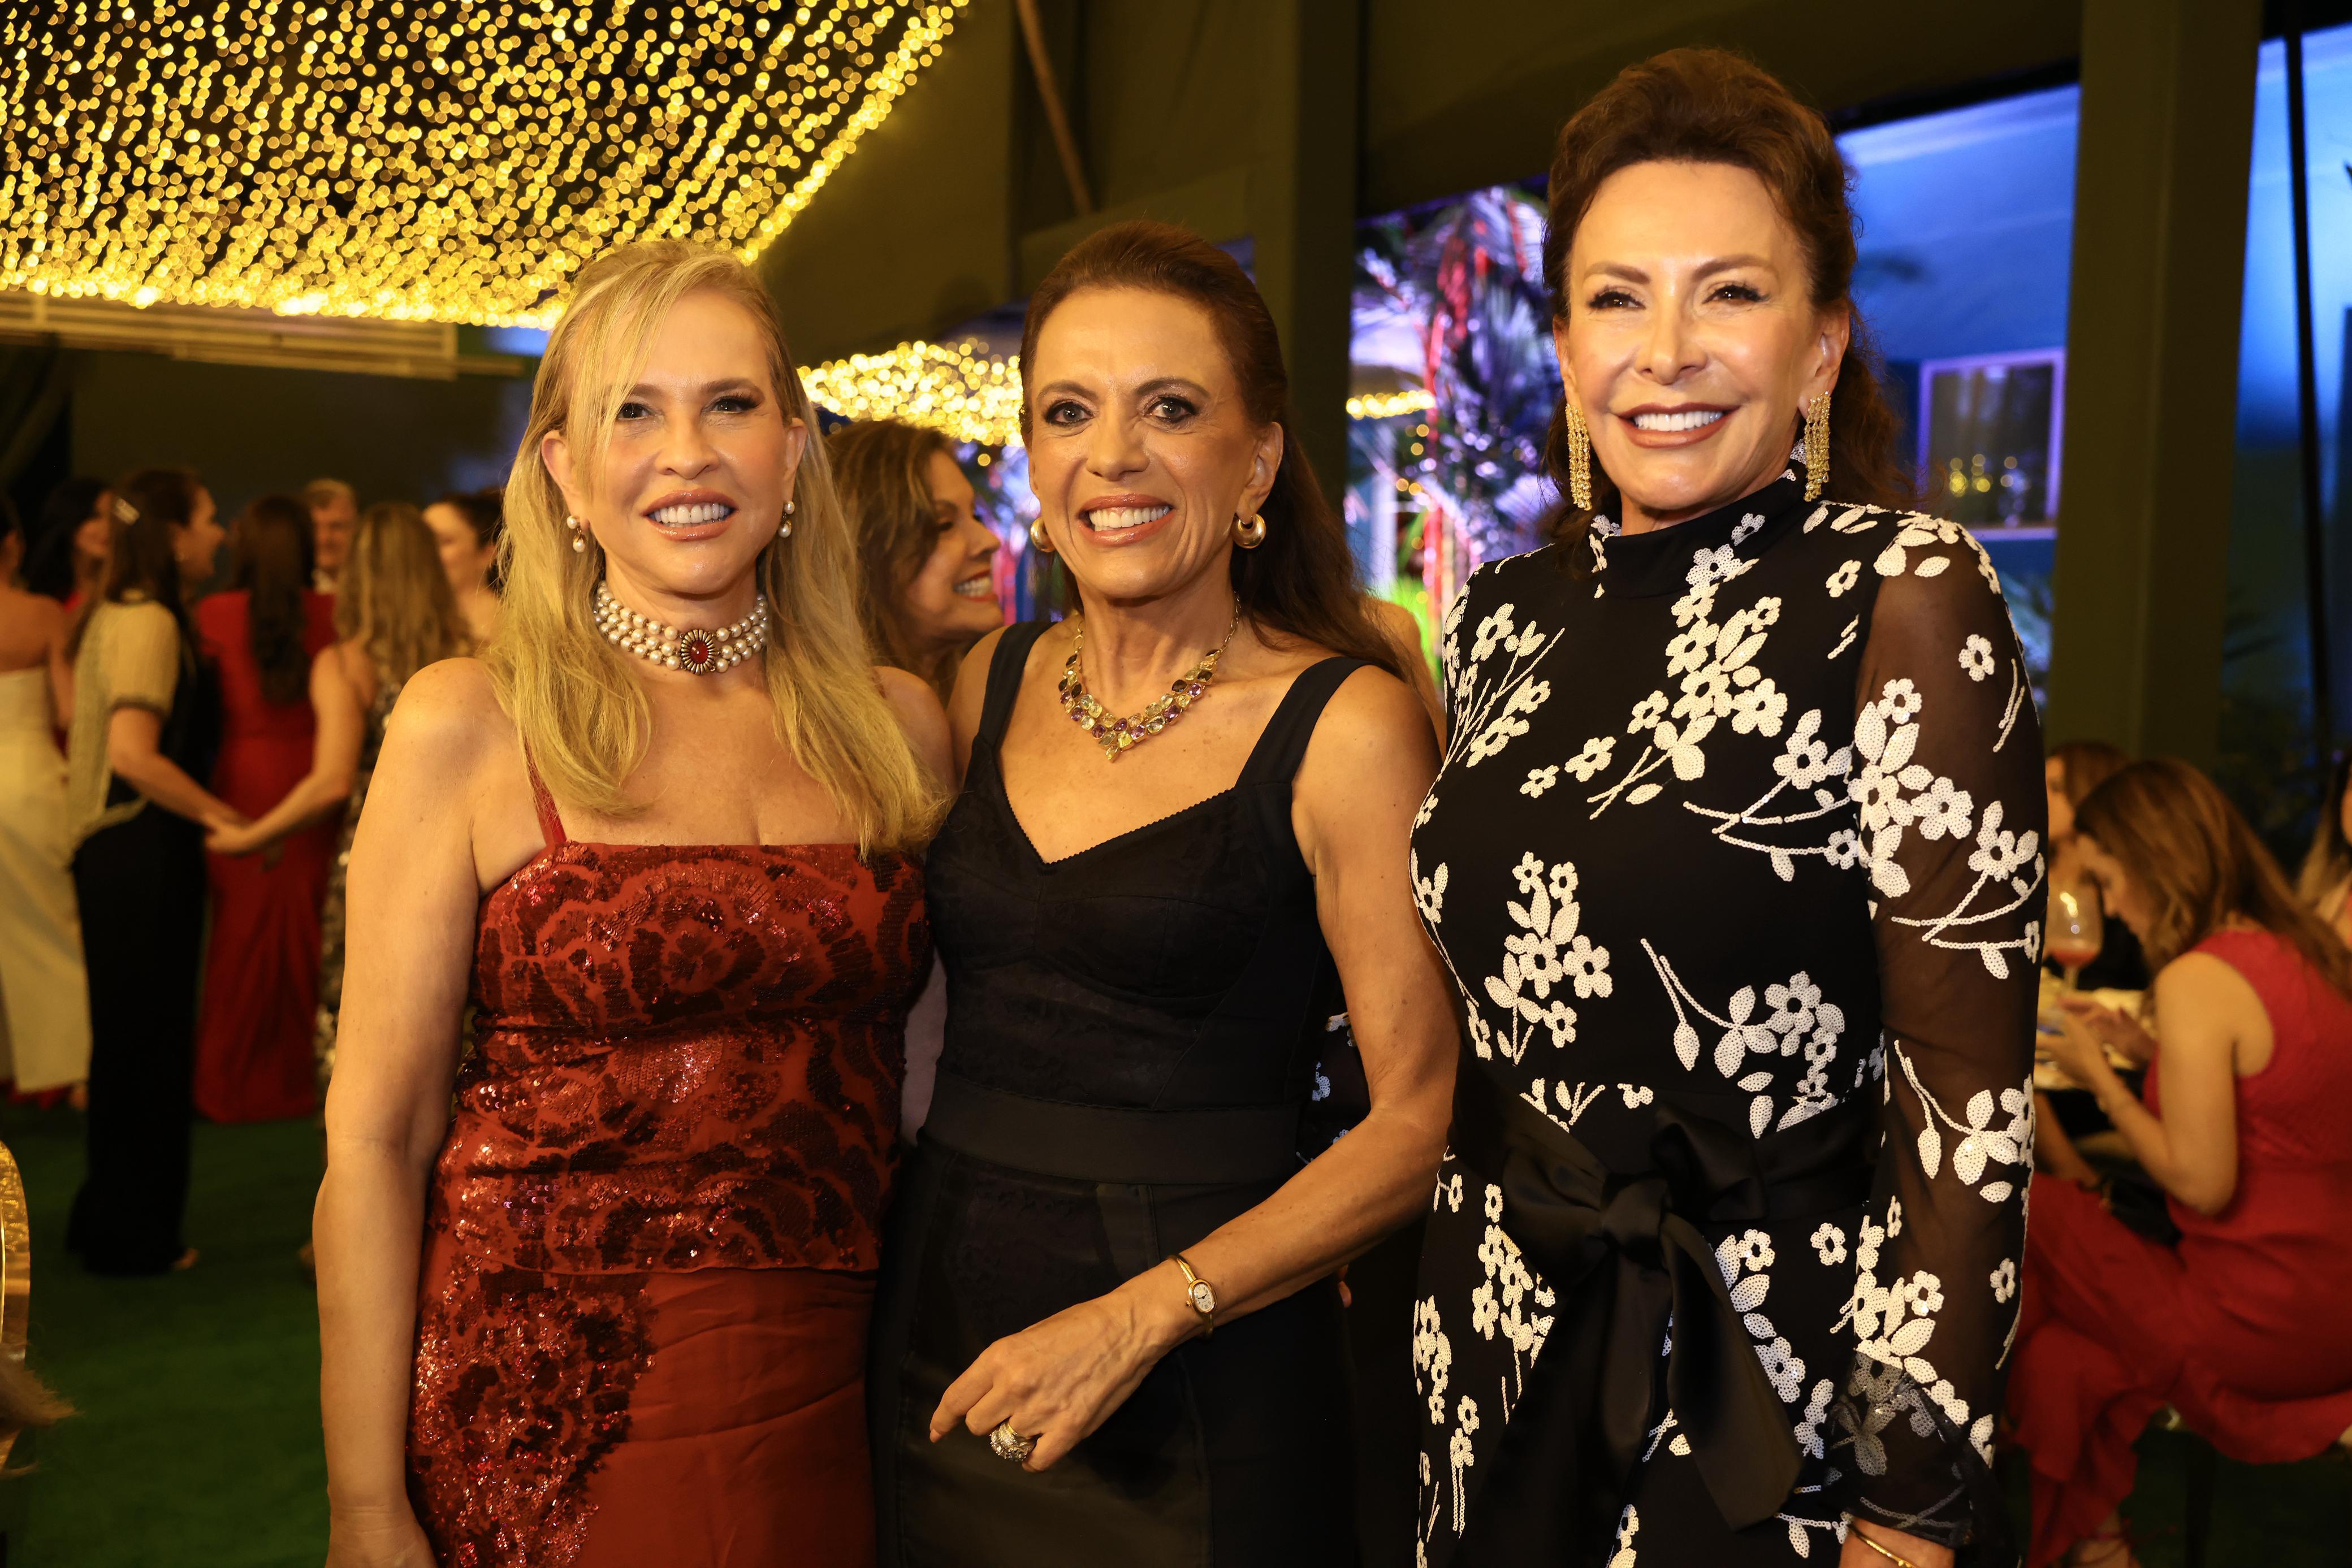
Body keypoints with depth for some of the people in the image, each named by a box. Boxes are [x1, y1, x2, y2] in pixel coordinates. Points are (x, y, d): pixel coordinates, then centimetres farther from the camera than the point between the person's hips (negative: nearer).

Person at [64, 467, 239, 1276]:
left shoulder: (112, 616, 14)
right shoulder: (151, 623, -17)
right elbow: (134, 754, -26)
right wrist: (220, 814, -18)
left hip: (112, 851, 10)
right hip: (144, 853, -10)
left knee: (128, 1041, 17)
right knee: (147, 1042, 1)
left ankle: (112, 1221, 29)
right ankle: (134, 1236, 13)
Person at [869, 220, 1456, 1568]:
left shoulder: (1344, 724, -12)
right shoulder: (994, 684, 3)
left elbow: (1424, 1117, -14)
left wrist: (1147, 1316, -20)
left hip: (1198, 1394, -5)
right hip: (939, 1334, 5)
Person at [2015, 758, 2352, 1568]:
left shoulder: (2196, 979, -20)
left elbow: (2202, 1182, -20)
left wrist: (2099, 1078, -8)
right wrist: (2146, 1048, 13)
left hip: (2264, 1329, -8)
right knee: (2063, 1363, 12)